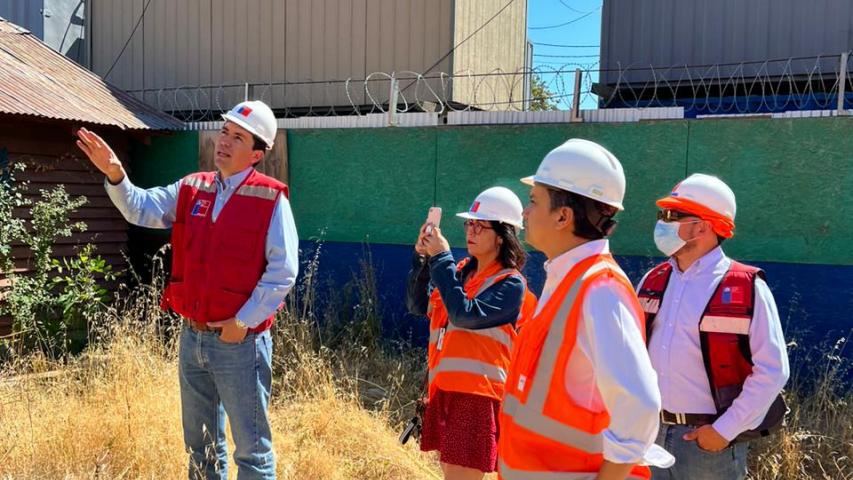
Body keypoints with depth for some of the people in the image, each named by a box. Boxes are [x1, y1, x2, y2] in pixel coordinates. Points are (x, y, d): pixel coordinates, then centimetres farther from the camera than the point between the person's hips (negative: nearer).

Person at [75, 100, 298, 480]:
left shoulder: (270, 198, -11)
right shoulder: (191, 189, 8)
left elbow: (282, 271, -15)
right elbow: (141, 209, 2)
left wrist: (242, 323, -16)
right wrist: (115, 175, -17)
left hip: (241, 342, -6)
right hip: (192, 336, 6)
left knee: (252, 449, 4)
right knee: (199, 444, 20)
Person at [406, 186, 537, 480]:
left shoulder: (511, 284, -10)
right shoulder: (460, 270, 10)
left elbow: (465, 315, -22)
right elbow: (417, 305, 9)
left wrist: (441, 259, -17)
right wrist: (422, 258, -4)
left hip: (477, 394, -7)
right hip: (444, 388, 7)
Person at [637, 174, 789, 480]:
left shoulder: (747, 288, -9)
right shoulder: (653, 282, 6)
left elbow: (772, 371, -11)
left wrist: (725, 430, -14)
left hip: (708, 439, -4)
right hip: (651, 433, 5)